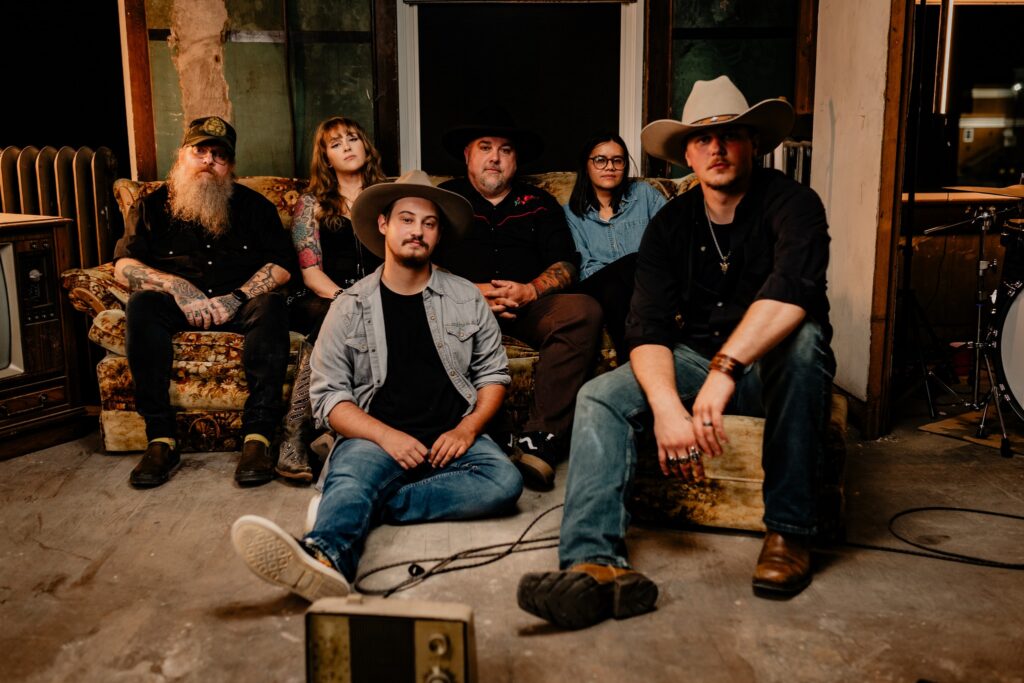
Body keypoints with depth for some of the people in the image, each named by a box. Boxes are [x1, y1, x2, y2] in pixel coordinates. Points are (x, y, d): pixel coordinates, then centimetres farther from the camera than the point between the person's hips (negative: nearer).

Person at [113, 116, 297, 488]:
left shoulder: (253, 205, 12)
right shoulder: (154, 206, 12)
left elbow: (281, 266, 1)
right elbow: (123, 265, 1)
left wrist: (236, 298, -16)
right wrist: (177, 287, -18)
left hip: (239, 306, 0)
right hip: (178, 306, 1)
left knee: (272, 306, -32)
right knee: (142, 304, -31)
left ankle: (258, 436, -38)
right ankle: (161, 439, -33)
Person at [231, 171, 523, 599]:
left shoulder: (466, 298, 12)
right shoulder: (350, 307, 6)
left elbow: (493, 372, 14)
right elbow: (328, 395, 1)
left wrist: (466, 430, -5)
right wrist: (386, 435, -15)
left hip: (452, 438, 2)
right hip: (376, 436, -1)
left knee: (505, 481, -29)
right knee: (352, 474, -35)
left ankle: (356, 507, -29)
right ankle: (326, 557, -64)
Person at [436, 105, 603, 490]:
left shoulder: (539, 203, 23)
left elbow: (565, 266, 12)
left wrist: (529, 291, -10)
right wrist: (472, 291, -11)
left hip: (529, 304, 2)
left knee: (583, 311, -31)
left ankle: (539, 439, -36)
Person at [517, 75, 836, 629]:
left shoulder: (790, 203, -12)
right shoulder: (670, 224, 0)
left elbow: (791, 291, -34)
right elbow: (647, 328, -12)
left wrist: (724, 369, -47)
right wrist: (666, 405, -32)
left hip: (771, 367, -3)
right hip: (697, 360, 4)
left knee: (802, 336, -36)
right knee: (599, 396, -19)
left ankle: (790, 530, -24)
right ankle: (593, 563, -35)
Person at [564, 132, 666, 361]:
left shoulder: (644, 194, 17)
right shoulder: (571, 212, 15)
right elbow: (583, 268, 4)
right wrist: (622, 271, -15)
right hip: (598, 291, 0)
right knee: (637, 262, -34)